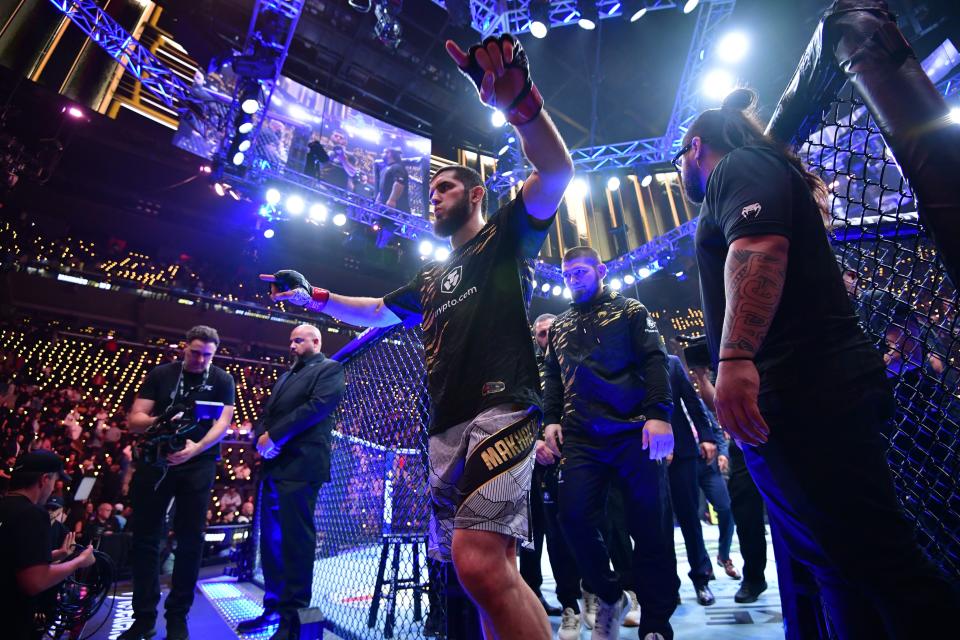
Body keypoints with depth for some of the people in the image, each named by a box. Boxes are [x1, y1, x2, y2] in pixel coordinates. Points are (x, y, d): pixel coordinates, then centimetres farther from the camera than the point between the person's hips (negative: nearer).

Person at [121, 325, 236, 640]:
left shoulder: (222, 380, 0)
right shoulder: (160, 374, 3)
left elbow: (222, 423, -8)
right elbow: (134, 419, 0)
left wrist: (196, 447, -25)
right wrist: (159, 421, -22)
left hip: (198, 465, -1)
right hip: (154, 460, 2)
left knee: (190, 539, 4)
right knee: (145, 537, 7)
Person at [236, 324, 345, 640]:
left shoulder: (329, 368, 1)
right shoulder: (286, 376, 25)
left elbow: (319, 406, -14)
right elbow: (266, 412, 19)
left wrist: (274, 435, -14)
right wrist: (261, 437, -3)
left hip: (299, 465, -8)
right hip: (272, 464, 8)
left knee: (295, 539, -5)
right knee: (271, 539, 13)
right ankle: (274, 607, 26)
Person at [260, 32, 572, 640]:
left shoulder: (505, 236, 10)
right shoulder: (433, 277, 28)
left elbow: (557, 171, -7)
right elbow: (376, 312, 38)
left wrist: (520, 101, -23)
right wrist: (313, 295, 32)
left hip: (501, 410, -7)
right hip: (446, 428, 7)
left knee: (481, 563, -23)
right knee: (486, 570, 7)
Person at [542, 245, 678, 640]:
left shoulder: (629, 310, 10)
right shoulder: (559, 326, 21)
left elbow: (654, 361, -2)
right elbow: (553, 378, 21)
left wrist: (658, 413, -16)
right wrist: (551, 419, 6)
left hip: (634, 432, -3)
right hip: (580, 438, 3)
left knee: (649, 526, 0)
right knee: (575, 518, -5)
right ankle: (610, 597, 21)